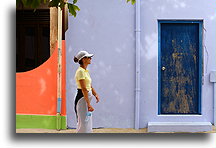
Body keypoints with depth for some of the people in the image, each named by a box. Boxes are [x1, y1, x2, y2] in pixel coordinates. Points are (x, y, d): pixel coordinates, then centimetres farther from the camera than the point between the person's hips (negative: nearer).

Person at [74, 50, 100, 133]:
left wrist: (96, 95, 2)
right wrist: (89, 104, -25)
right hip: (81, 99, -10)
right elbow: (84, 89, -21)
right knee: (83, 124, -7)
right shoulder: (80, 71, -15)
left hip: (86, 99, 10)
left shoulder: (86, 71, 14)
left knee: (88, 124, 13)